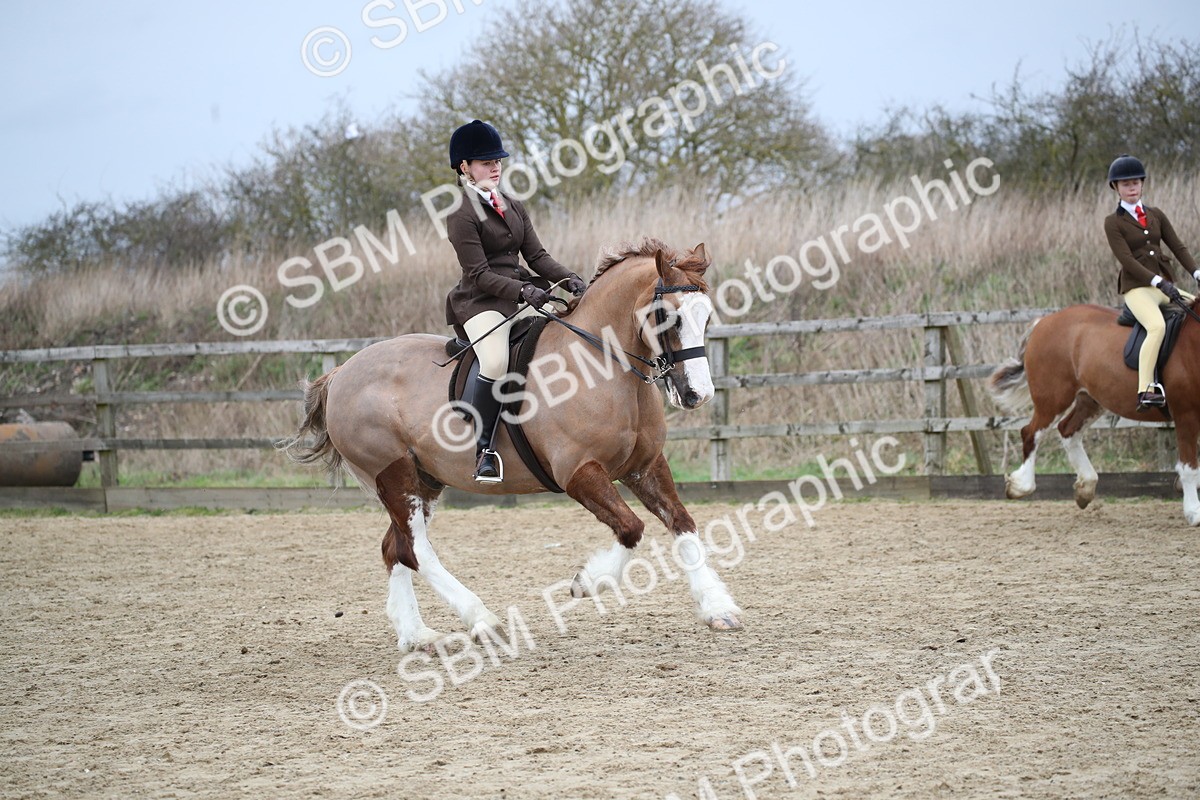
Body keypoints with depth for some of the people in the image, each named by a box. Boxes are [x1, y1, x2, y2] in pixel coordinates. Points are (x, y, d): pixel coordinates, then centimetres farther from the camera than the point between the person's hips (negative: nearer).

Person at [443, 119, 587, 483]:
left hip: (522, 295, 8)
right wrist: (523, 291, -27)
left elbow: (537, 255, 11)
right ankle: (483, 450, -26)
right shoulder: (462, 215, -8)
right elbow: (479, 274, -15)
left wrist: (567, 279, -7)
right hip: (481, 302, -8)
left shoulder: (513, 207, 17)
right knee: (496, 362, -32)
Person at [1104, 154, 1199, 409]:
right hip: (1137, 287, -7)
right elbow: (1126, 260, -12)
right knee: (1157, 326, -33)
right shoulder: (1113, 222, 0)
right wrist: (1159, 282, -23)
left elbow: (1178, 247, 11)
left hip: (1166, 285, 7)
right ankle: (1146, 390, -39)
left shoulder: (1156, 215, 16)